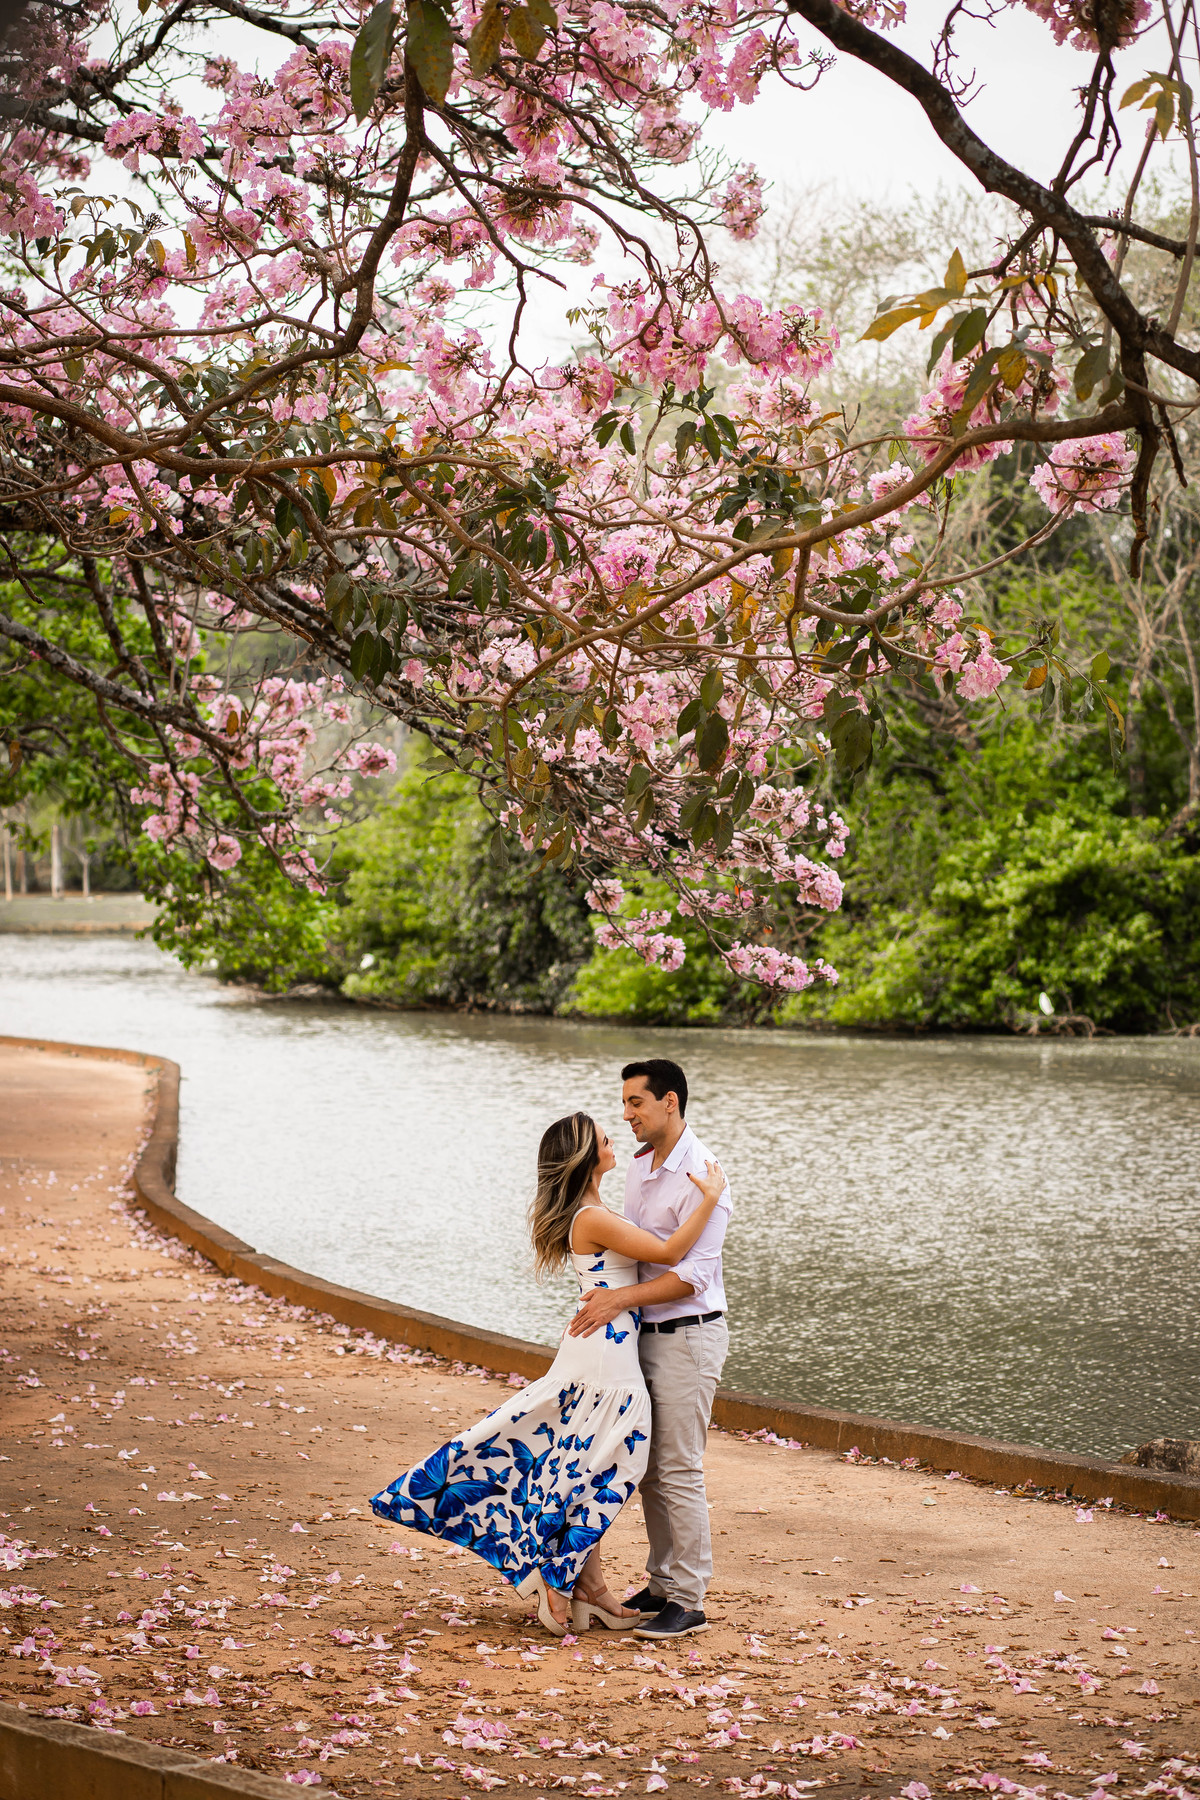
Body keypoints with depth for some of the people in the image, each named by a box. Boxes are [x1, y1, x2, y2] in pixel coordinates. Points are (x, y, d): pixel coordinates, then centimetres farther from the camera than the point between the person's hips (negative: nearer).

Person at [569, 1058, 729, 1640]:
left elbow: (692, 1275, -21)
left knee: (679, 1472, -6)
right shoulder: (639, 1165, 10)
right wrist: (603, 1299, 13)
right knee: (648, 1467, 13)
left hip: (689, 1336, -9)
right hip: (645, 1332, 9)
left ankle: (689, 1602, -1)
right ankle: (662, 1583, 22)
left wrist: (618, 1300, -23)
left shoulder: (701, 1177, -17)